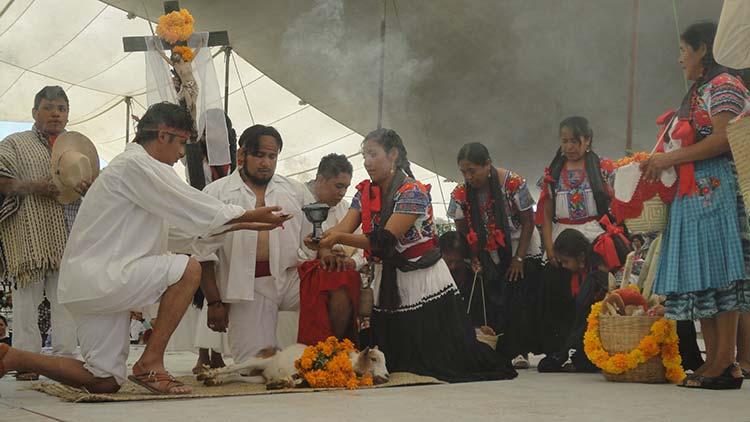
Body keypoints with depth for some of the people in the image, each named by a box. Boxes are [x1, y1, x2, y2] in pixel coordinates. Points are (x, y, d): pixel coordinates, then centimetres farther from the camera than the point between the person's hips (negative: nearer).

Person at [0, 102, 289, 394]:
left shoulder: (141, 166, 22)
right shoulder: (136, 164, -11)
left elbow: (178, 232, 24)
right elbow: (195, 210, -13)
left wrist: (239, 225, 19)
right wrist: (253, 215, -3)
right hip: (96, 279, -10)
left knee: (105, 383, 7)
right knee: (188, 269, -17)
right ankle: (150, 364, -13)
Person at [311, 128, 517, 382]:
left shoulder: (412, 192, -17)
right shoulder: (365, 192, 5)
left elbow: (385, 240, -25)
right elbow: (343, 229, -8)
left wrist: (339, 238, -34)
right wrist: (321, 240, -30)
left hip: (423, 282, -6)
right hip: (387, 283, 6)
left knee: (441, 359, 0)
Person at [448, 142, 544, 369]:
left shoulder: (514, 184, -21)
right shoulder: (461, 193, -12)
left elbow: (528, 222, -13)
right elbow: (463, 232, -3)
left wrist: (519, 259, -13)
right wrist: (473, 259, -12)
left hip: (523, 252, -3)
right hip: (490, 258, 3)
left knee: (521, 302, -9)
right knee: (496, 303, -4)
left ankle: (520, 352, -3)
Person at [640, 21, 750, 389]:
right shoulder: (698, 92, 24)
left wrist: (670, 159, -14)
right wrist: (660, 162, 10)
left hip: (716, 190, -10)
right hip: (692, 193, 10)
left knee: (718, 271, -11)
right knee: (700, 276, 5)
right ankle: (713, 360, 6)